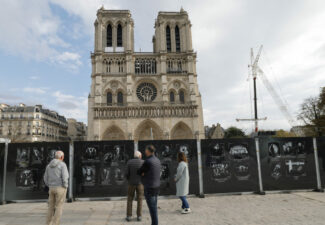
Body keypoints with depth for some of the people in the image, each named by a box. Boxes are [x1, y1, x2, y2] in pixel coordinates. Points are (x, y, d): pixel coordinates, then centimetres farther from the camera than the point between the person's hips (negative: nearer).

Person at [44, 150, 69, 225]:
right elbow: (65, 177, -21)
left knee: (51, 208, 12)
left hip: (52, 189, 6)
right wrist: (65, 188, -8)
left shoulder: (49, 165, 9)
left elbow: (46, 179, 10)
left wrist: (51, 187, 18)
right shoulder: (63, 165, -11)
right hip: (60, 188, -6)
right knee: (59, 208, 0)